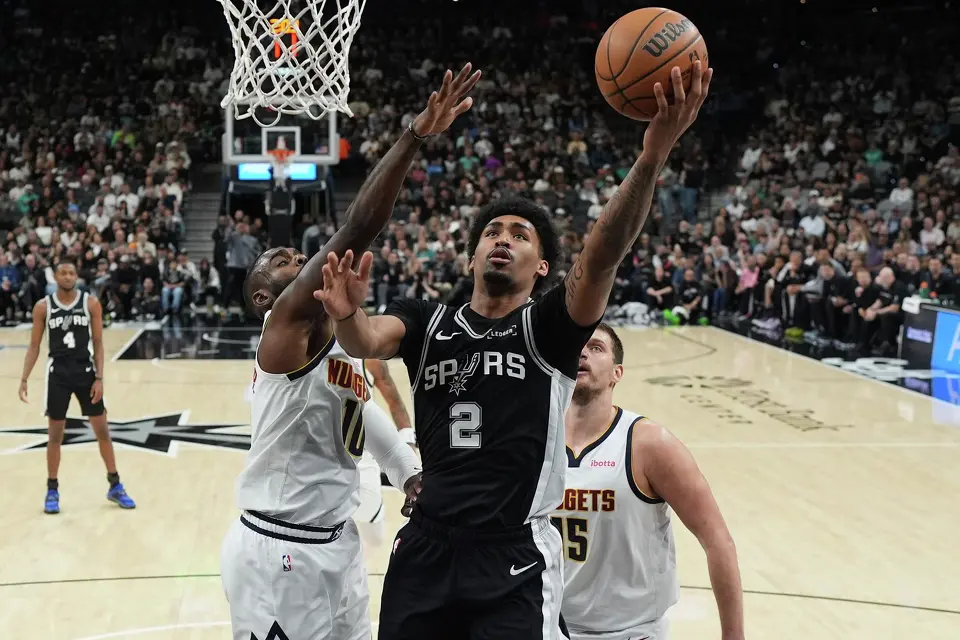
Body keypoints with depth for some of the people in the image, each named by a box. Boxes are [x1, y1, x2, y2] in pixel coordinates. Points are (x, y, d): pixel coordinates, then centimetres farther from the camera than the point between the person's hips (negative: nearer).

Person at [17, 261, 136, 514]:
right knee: (55, 434, 5)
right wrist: (24, 379, -5)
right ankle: (52, 490, 17)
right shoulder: (43, 307, -3)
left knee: (102, 429, 5)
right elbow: (34, 345, 3)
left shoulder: (91, 303, -4)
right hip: (58, 374, 0)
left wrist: (99, 378, -9)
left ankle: (115, 486, 15)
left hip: (85, 371, 0)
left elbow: (98, 343, -2)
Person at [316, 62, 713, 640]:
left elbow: (603, 256, -19)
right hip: (425, 552, 3)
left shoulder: (550, 328, -2)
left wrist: (652, 159, -34)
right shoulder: (426, 320, 7)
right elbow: (368, 341, -12)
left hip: (515, 560, -3)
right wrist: (347, 315, -36)